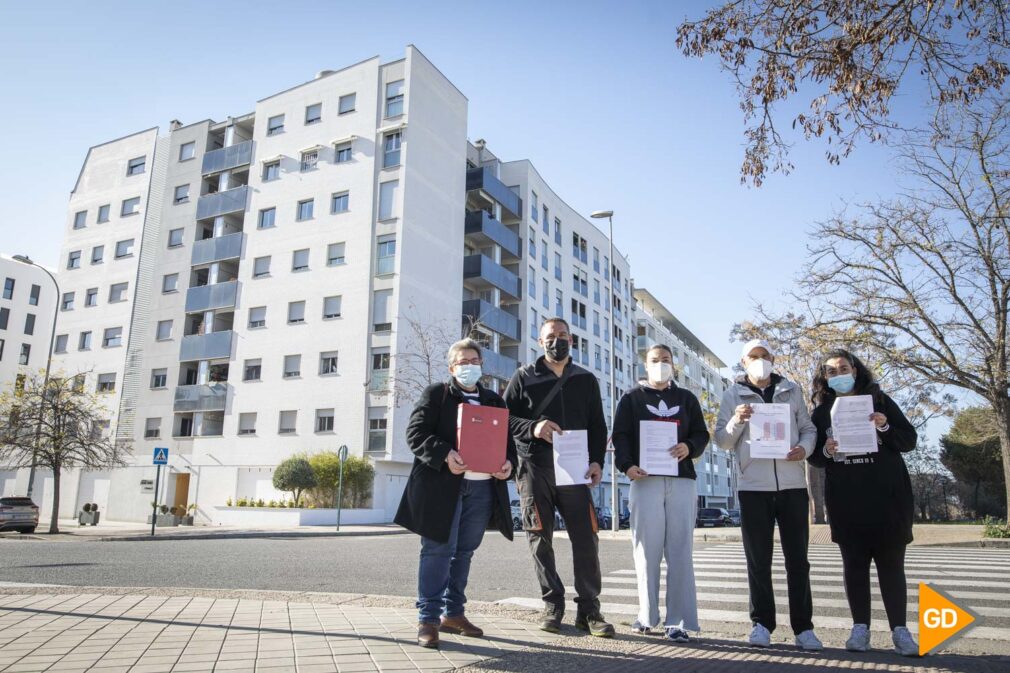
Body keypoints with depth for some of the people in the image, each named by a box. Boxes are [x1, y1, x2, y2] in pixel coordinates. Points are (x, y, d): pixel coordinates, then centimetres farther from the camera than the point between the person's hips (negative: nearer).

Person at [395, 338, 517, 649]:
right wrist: (445, 454, -22)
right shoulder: (436, 394, 5)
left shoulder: (495, 401, 19)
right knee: (438, 550, -5)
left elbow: (507, 439, 17)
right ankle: (428, 619, 3)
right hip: (442, 484, -5)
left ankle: (453, 613, 23)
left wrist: (509, 462, -5)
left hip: (482, 487, 5)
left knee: (464, 552, 12)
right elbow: (416, 432, -6)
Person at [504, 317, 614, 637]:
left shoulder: (586, 380, 14)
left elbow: (598, 426, 14)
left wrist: (596, 461, -1)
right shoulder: (524, 377, 7)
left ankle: (589, 609, 9)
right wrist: (532, 428, -14)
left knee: (586, 538, -2)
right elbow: (504, 417, 4)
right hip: (535, 468, -1)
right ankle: (552, 605, 16)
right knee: (540, 539, 3)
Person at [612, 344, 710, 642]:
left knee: (680, 552, -2)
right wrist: (627, 465, -15)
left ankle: (678, 621, 2)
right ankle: (647, 616, 11)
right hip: (645, 479, -1)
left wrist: (689, 447, -10)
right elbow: (621, 436, 3)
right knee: (647, 550, 0)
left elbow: (701, 434, 13)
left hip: (682, 479, 2)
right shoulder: (632, 398, 12)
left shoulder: (687, 398, 18)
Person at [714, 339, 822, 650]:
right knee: (758, 559, 4)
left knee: (797, 558, 5)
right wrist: (737, 421, -17)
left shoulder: (791, 390, 11)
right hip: (753, 485, -1)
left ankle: (803, 627, 12)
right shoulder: (733, 395, 5)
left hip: (792, 483, 1)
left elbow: (808, 428, 12)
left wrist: (804, 448, -9)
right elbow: (722, 440, 3)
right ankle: (761, 624, 13)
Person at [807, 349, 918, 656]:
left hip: (887, 494, -1)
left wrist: (885, 427, -16)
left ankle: (900, 630, 5)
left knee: (891, 561, 0)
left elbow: (909, 440, 3)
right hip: (844, 499, 1)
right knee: (853, 562, 4)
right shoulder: (821, 412, 7)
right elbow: (813, 456, 9)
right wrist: (826, 451, -13)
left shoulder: (879, 400, 4)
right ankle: (860, 627, 9)